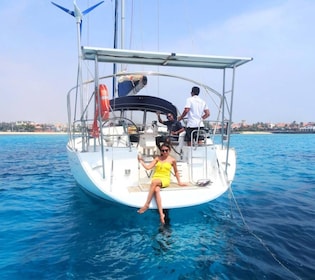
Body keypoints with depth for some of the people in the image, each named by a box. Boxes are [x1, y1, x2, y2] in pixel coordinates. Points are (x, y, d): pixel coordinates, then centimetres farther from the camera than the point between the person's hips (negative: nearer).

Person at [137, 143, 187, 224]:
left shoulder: (172, 160, 5)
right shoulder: (157, 158, 11)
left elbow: (176, 172, 18)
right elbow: (148, 167, 6)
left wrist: (179, 182, 18)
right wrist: (140, 160, 1)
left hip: (165, 180, -2)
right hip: (155, 178, 2)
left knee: (154, 182, -37)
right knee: (156, 190, -34)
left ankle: (146, 204, -30)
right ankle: (161, 214, -40)